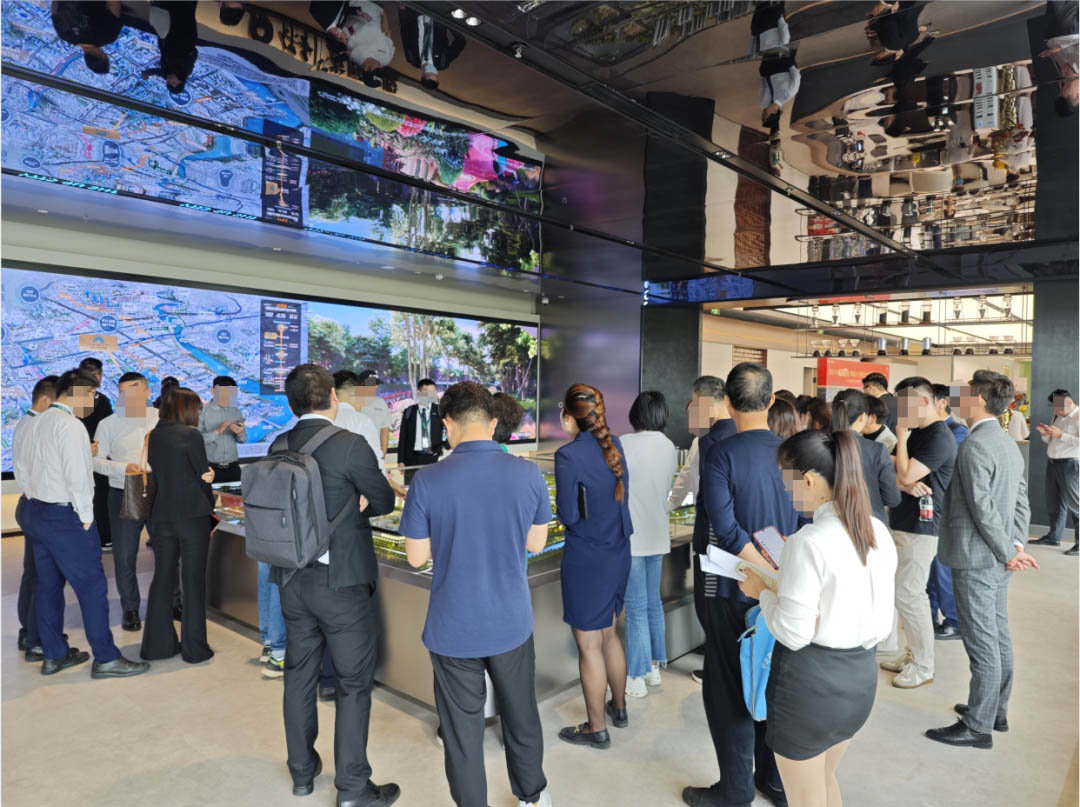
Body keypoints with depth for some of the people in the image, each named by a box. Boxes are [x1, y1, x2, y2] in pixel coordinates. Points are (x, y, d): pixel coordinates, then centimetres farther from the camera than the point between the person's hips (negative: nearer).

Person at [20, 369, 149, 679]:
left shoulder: (40, 421, 10)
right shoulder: (69, 424, -16)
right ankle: (105, 659, 2)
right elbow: (77, 476, -19)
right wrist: (86, 517, -11)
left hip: (35, 511, 9)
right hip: (62, 516, -9)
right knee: (92, 585, -3)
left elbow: (44, 465, 13)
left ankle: (54, 655, 25)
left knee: (48, 584, 15)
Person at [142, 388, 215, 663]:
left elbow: (158, 474, 10)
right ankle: (194, 648, 9)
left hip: (162, 515, 6)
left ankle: (157, 644, 22)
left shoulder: (154, 436, 6)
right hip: (192, 515, -6)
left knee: (162, 578, 14)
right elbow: (204, 475, -6)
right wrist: (209, 504, 10)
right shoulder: (191, 435, -12)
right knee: (193, 581, 3)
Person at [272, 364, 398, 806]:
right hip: (342, 581, -6)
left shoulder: (279, 447, 0)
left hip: (293, 579, 6)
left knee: (299, 675, 19)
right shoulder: (350, 444, -18)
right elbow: (384, 501, -7)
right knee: (354, 683, 7)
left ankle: (302, 771, 35)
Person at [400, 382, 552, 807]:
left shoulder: (427, 481, -16)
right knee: (521, 715, 23)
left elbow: (417, 557, -6)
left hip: (453, 629, -2)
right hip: (511, 623, 3)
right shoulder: (529, 474, -10)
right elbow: (536, 542, 2)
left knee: (463, 729, 15)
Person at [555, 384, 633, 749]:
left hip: (587, 560, -7)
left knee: (589, 646, 8)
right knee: (608, 634, 24)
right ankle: (619, 708, 41)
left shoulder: (569, 456, -19)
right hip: (618, 553, 7)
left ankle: (597, 728, 23)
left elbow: (568, 515, -15)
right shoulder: (614, 445, 1)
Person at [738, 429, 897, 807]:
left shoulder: (809, 542, -24)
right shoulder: (879, 532, 0)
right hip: (861, 675, 8)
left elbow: (793, 634, -20)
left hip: (810, 678, -7)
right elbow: (883, 623, 7)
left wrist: (762, 592, -6)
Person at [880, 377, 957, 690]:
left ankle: (923, 667, 8)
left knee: (909, 595, -5)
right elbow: (892, 473, 12)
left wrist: (902, 437, -12)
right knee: (906, 592, 14)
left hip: (920, 527, -9)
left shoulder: (939, 437, -15)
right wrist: (905, 484, -11)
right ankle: (913, 653, 27)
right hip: (902, 523, 9)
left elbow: (906, 474, -22)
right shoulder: (915, 432, 14)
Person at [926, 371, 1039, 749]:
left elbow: (983, 508, -21)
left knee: (982, 644, -1)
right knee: (998, 636, 18)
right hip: (998, 561, 10)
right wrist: (1016, 545, 4)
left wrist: (1009, 552, -12)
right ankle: (996, 711, 32)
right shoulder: (1009, 444, 11)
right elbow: (1022, 502, 11)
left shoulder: (974, 446, -19)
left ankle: (978, 726, 10)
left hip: (975, 559, -10)